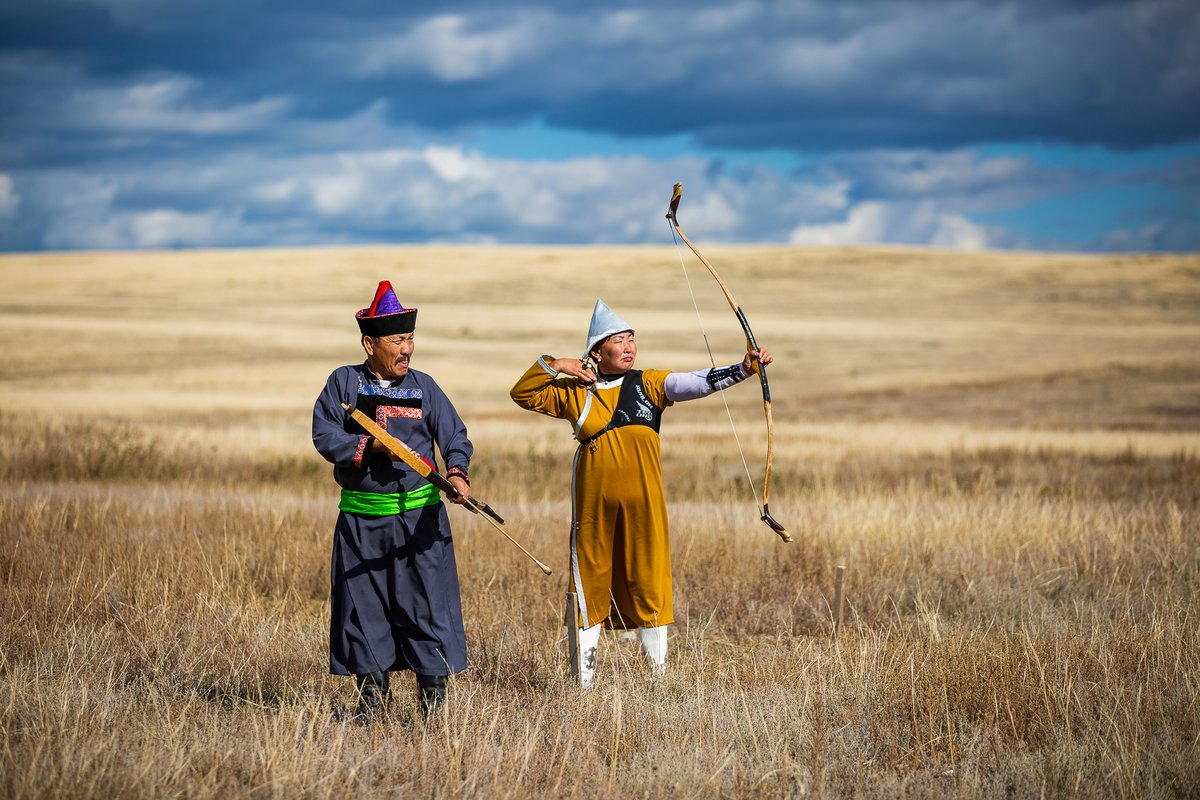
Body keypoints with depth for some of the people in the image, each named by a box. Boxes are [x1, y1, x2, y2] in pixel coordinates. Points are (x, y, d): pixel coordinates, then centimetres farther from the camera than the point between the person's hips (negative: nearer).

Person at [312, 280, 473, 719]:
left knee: (427, 601, -5)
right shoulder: (344, 382, 3)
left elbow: (455, 437, 1)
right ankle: (372, 695, 18)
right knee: (364, 607, 6)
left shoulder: (424, 386, 7)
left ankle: (433, 696, 2)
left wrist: (457, 472, -19)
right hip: (362, 521, 0)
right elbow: (324, 434, -6)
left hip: (420, 517, 0)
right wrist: (369, 447, -20)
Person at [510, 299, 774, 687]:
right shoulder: (574, 392, 9)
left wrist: (742, 369, -23)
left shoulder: (648, 384, 5)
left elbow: (697, 383, -8)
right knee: (589, 585, 4)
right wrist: (553, 365, 4)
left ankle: (659, 673, 9)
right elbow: (523, 394, 18)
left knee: (648, 584, 1)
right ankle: (584, 678, 11)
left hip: (642, 499, -1)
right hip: (594, 500, 1)